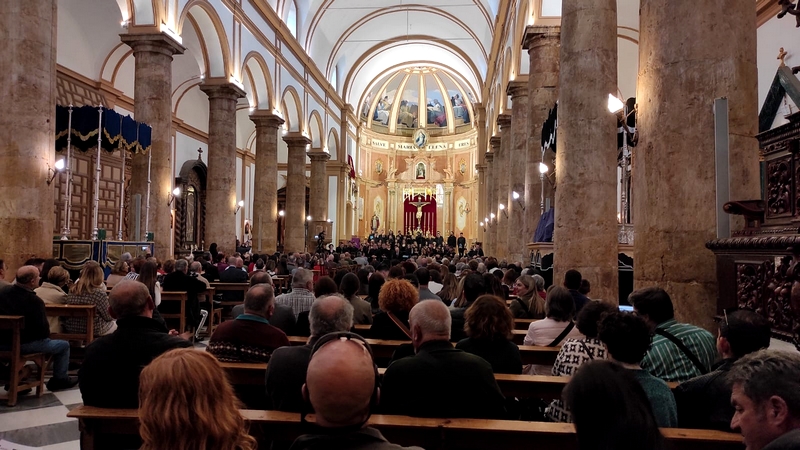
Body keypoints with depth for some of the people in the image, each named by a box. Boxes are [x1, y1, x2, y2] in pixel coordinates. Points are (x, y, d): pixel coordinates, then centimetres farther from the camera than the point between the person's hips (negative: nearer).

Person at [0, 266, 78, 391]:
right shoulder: (34, 301, -22)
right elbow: (44, 330, -17)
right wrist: (45, 336, 7)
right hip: (23, 344, -8)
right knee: (64, 345, 9)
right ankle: (60, 380, 21)